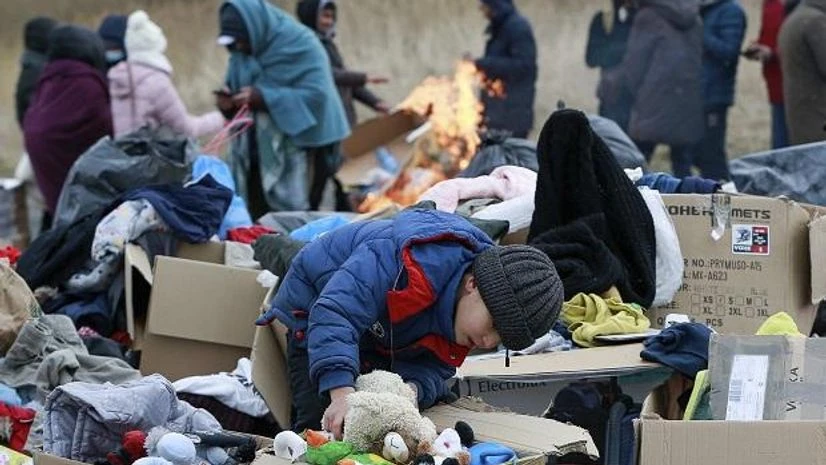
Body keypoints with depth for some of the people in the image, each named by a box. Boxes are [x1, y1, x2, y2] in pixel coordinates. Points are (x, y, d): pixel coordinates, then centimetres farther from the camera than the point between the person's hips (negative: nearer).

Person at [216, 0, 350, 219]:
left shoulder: (300, 45, -11)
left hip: (299, 144, -6)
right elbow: (237, 92, 16)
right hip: (256, 149, 6)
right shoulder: (242, 52, 8)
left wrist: (262, 97, -25)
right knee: (257, 215, -1)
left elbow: (316, 94, -20)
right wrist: (228, 103, -10)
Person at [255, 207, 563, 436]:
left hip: (383, 341, 7)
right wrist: (342, 394, -60)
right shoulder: (410, 258, -45)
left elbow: (432, 368, -17)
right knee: (322, 425, -21)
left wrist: (413, 388, -42)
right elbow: (334, 313, -51)